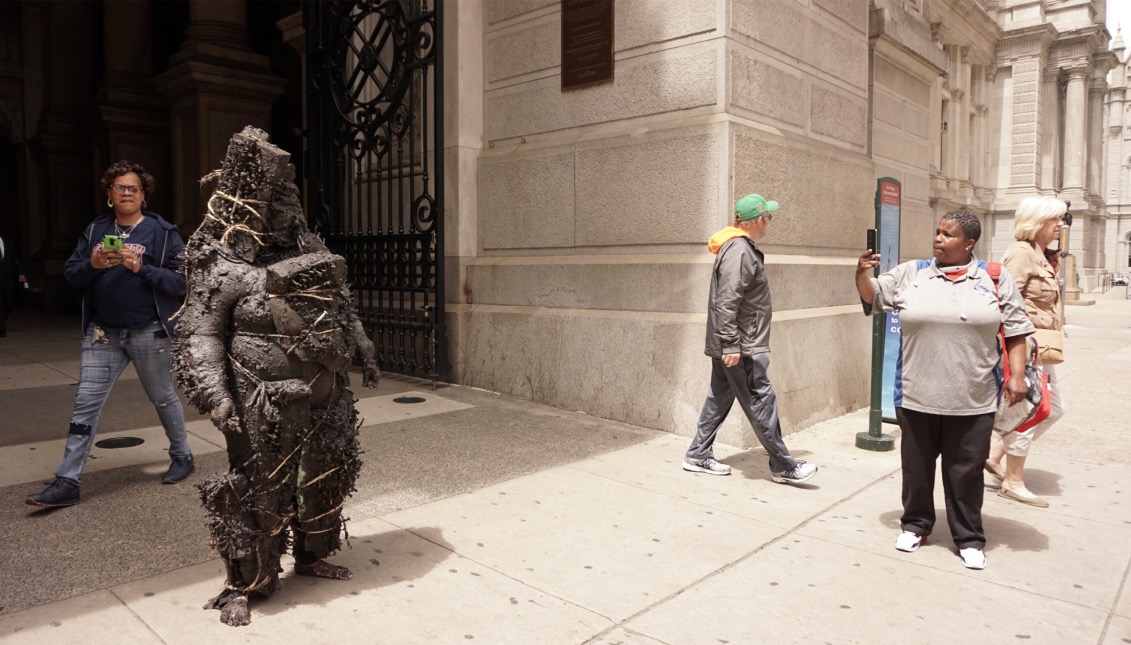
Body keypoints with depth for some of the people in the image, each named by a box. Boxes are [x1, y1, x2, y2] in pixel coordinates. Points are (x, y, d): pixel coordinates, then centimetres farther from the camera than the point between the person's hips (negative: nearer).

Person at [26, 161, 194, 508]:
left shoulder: (162, 232, -4)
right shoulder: (95, 230, 8)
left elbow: (180, 282, -10)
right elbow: (71, 274, 5)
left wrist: (141, 268, -22)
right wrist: (92, 264, -15)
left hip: (148, 333, -3)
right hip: (102, 333, 4)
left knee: (162, 398, 11)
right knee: (86, 404, 1)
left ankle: (182, 457, 30)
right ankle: (66, 483, 6)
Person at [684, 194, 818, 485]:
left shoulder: (741, 247, 16)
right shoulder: (739, 250, -17)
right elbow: (727, 302, -24)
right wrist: (731, 345, -26)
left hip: (732, 344, 10)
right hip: (741, 346, -10)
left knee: (719, 399, 14)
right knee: (761, 402, -2)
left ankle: (698, 455, 21)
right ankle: (783, 466, 8)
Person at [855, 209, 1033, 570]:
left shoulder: (995, 279, 3)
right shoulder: (910, 273, 4)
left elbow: (1016, 330, 5)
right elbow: (873, 297, 7)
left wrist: (1017, 375, -3)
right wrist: (862, 274, -14)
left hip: (972, 401, -1)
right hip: (916, 397, 1)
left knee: (965, 471, 9)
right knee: (917, 466, 12)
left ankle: (969, 539, 25)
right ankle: (915, 524, 31)